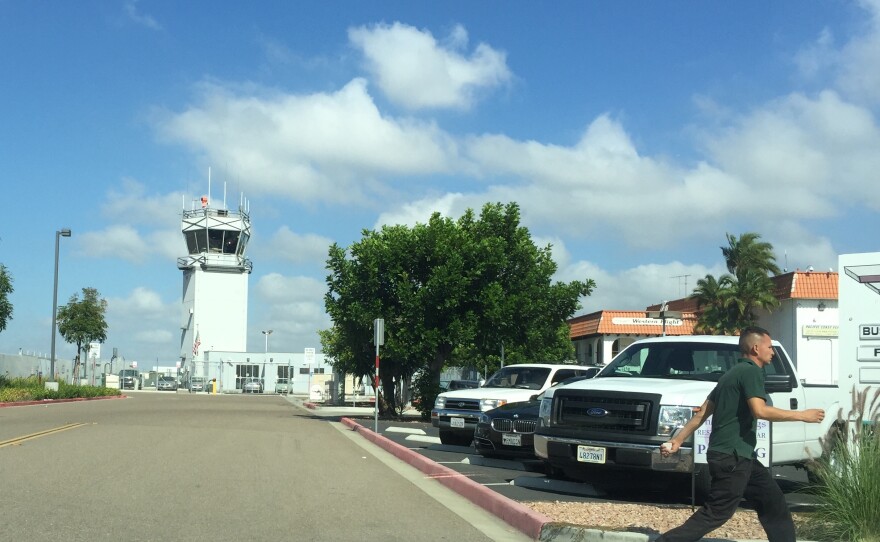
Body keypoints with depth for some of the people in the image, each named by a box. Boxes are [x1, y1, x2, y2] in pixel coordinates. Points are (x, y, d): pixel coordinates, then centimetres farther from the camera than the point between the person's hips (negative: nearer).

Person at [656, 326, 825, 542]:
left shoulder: (733, 373, 19)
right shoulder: (751, 371, -9)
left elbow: (702, 413, 18)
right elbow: (759, 411, -23)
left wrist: (677, 440, 18)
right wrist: (802, 415, -15)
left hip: (739, 456, 10)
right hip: (732, 457, -10)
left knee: (774, 504, 13)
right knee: (715, 514, -10)